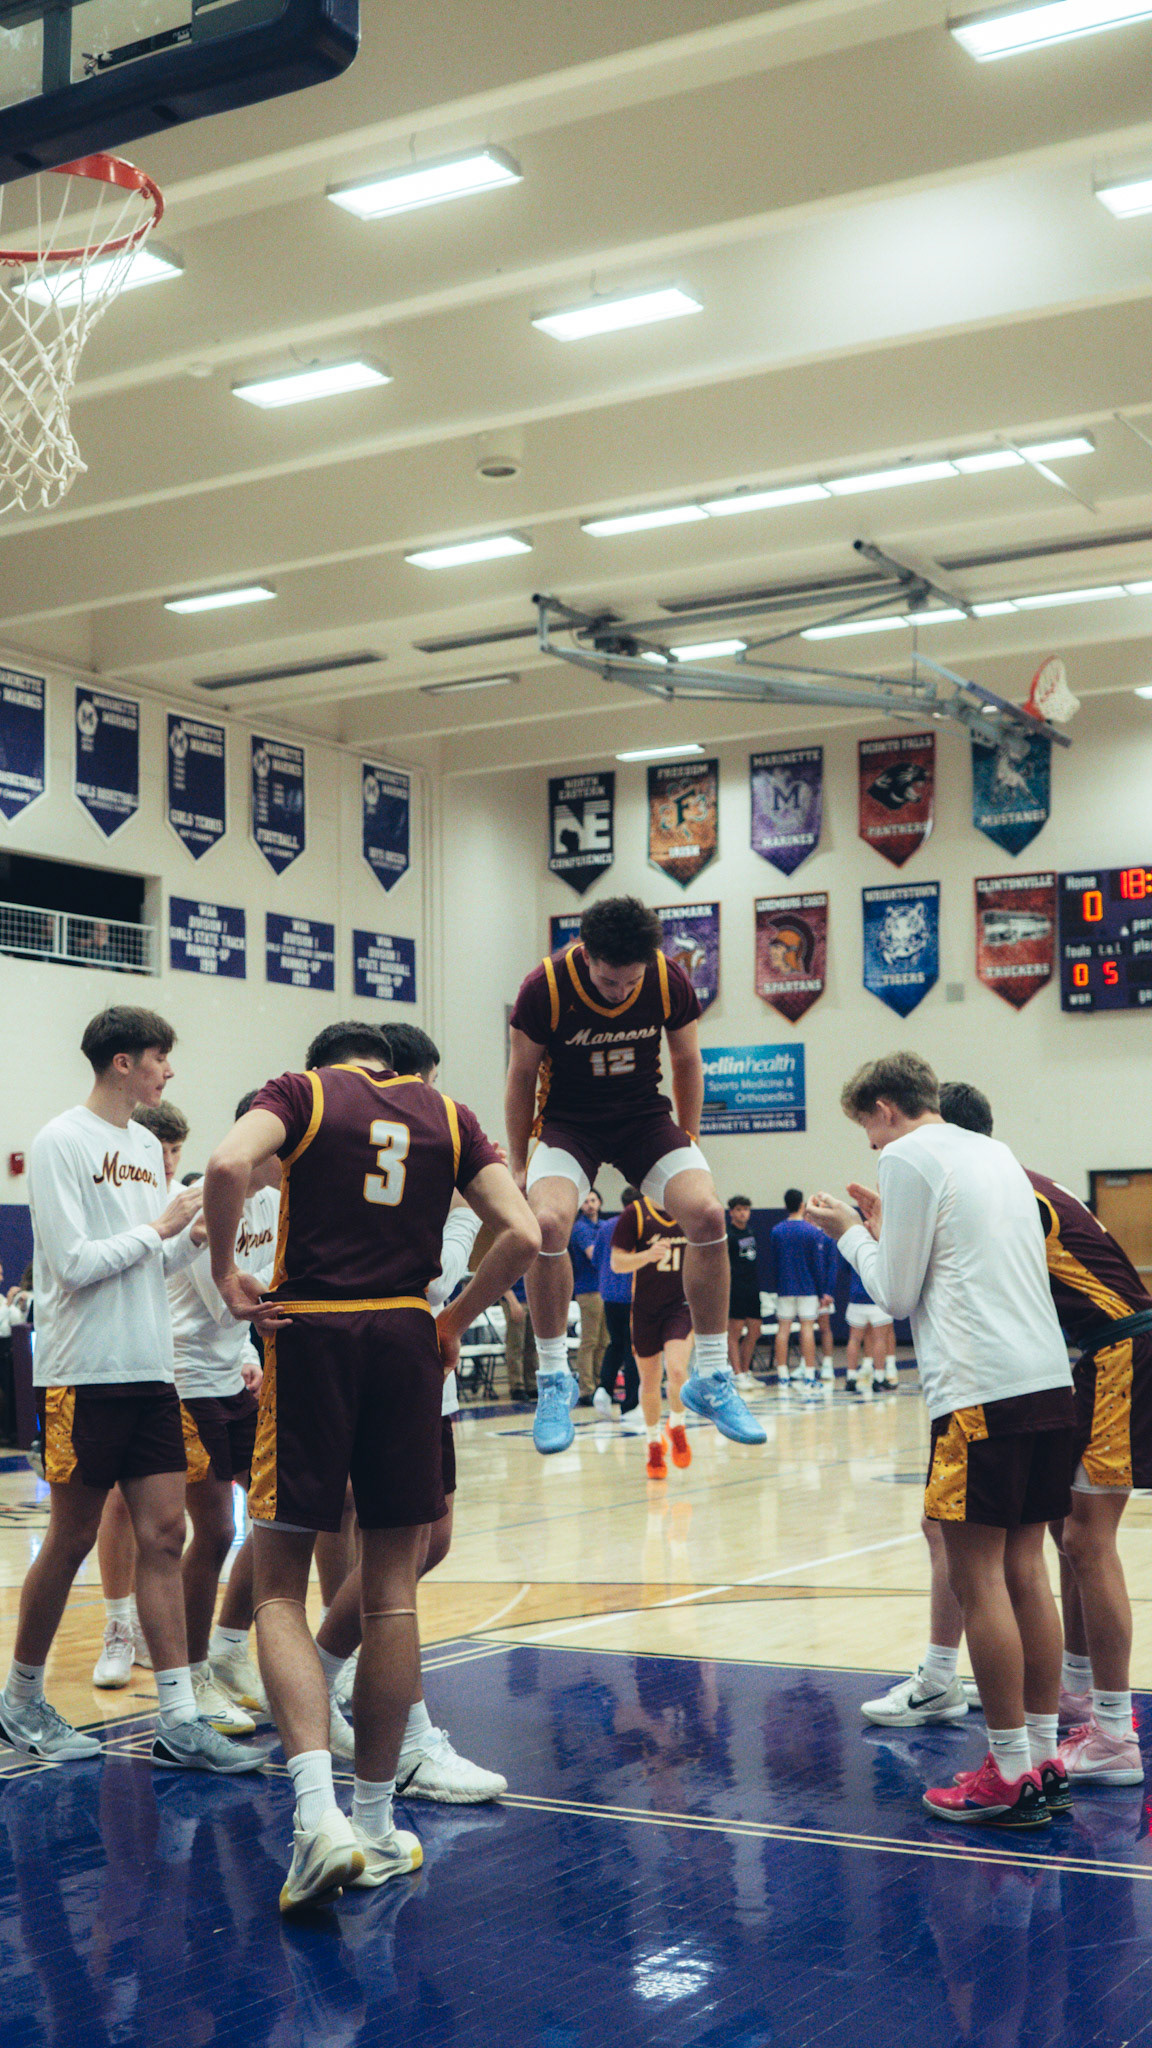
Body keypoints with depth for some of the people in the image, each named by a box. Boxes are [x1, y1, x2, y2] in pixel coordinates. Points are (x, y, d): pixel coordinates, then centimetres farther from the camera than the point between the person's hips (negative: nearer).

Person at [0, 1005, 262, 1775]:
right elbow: (75, 1263, -15)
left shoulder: (147, 1147, 14)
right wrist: (161, 1227, -11)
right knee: (73, 1539, 3)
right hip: (85, 1373, -7)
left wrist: (197, 1237, 1)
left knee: (164, 1537, 2)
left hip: (151, 1372, 7)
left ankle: (180, 1721, 2)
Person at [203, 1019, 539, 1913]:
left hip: (311, 1335, -2)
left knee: (280, 1589, 3)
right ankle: (375, 1823, 17)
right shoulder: (448, 1116, 13)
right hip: (407, 1341, 3)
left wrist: (227, 1272, -4)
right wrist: (454, 1321, 11)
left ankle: (318, 1814, -13)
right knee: (392, 1593, 10)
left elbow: (229, 1163, -17)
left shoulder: (301, 1091, 5)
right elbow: (523, 1235, 2)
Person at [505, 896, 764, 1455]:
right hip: (567, 1122, -2)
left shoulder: (670, 981, -14)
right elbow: (521, 1077, -5)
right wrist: (518, 1167, 1)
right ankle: (554, 1378, -9)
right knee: (547, 1222, -30)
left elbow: (687, 1063, 4)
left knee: (707, 1215, -21)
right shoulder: (544, 987, -20)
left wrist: (688, 1145, 9)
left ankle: (712, 1377, -6)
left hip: (646, 1116, 2)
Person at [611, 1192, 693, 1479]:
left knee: (677, 1369, -21)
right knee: (649, 1380, 8)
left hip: (682, 1304, 1)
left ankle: (676, 1427, 6)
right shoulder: (636, 1213, -8)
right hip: (645, 1308, 0)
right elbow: (616, 1262, -9)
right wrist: (647, 1255, -26)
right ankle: (654, 1444, 28)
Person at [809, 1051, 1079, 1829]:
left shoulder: (910, 1158, -4)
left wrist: (851, 1233, 13)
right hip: (1050, 1383, 8)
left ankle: (1011, 1777, 0)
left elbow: (897, 1294, -2)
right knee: (1025, 1571, 12)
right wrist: (884, 1226, 27)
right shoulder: (996, 1152, 20)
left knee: (977, 1578, -2)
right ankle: (1045, 1759, 16)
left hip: (982, 1391, -8)